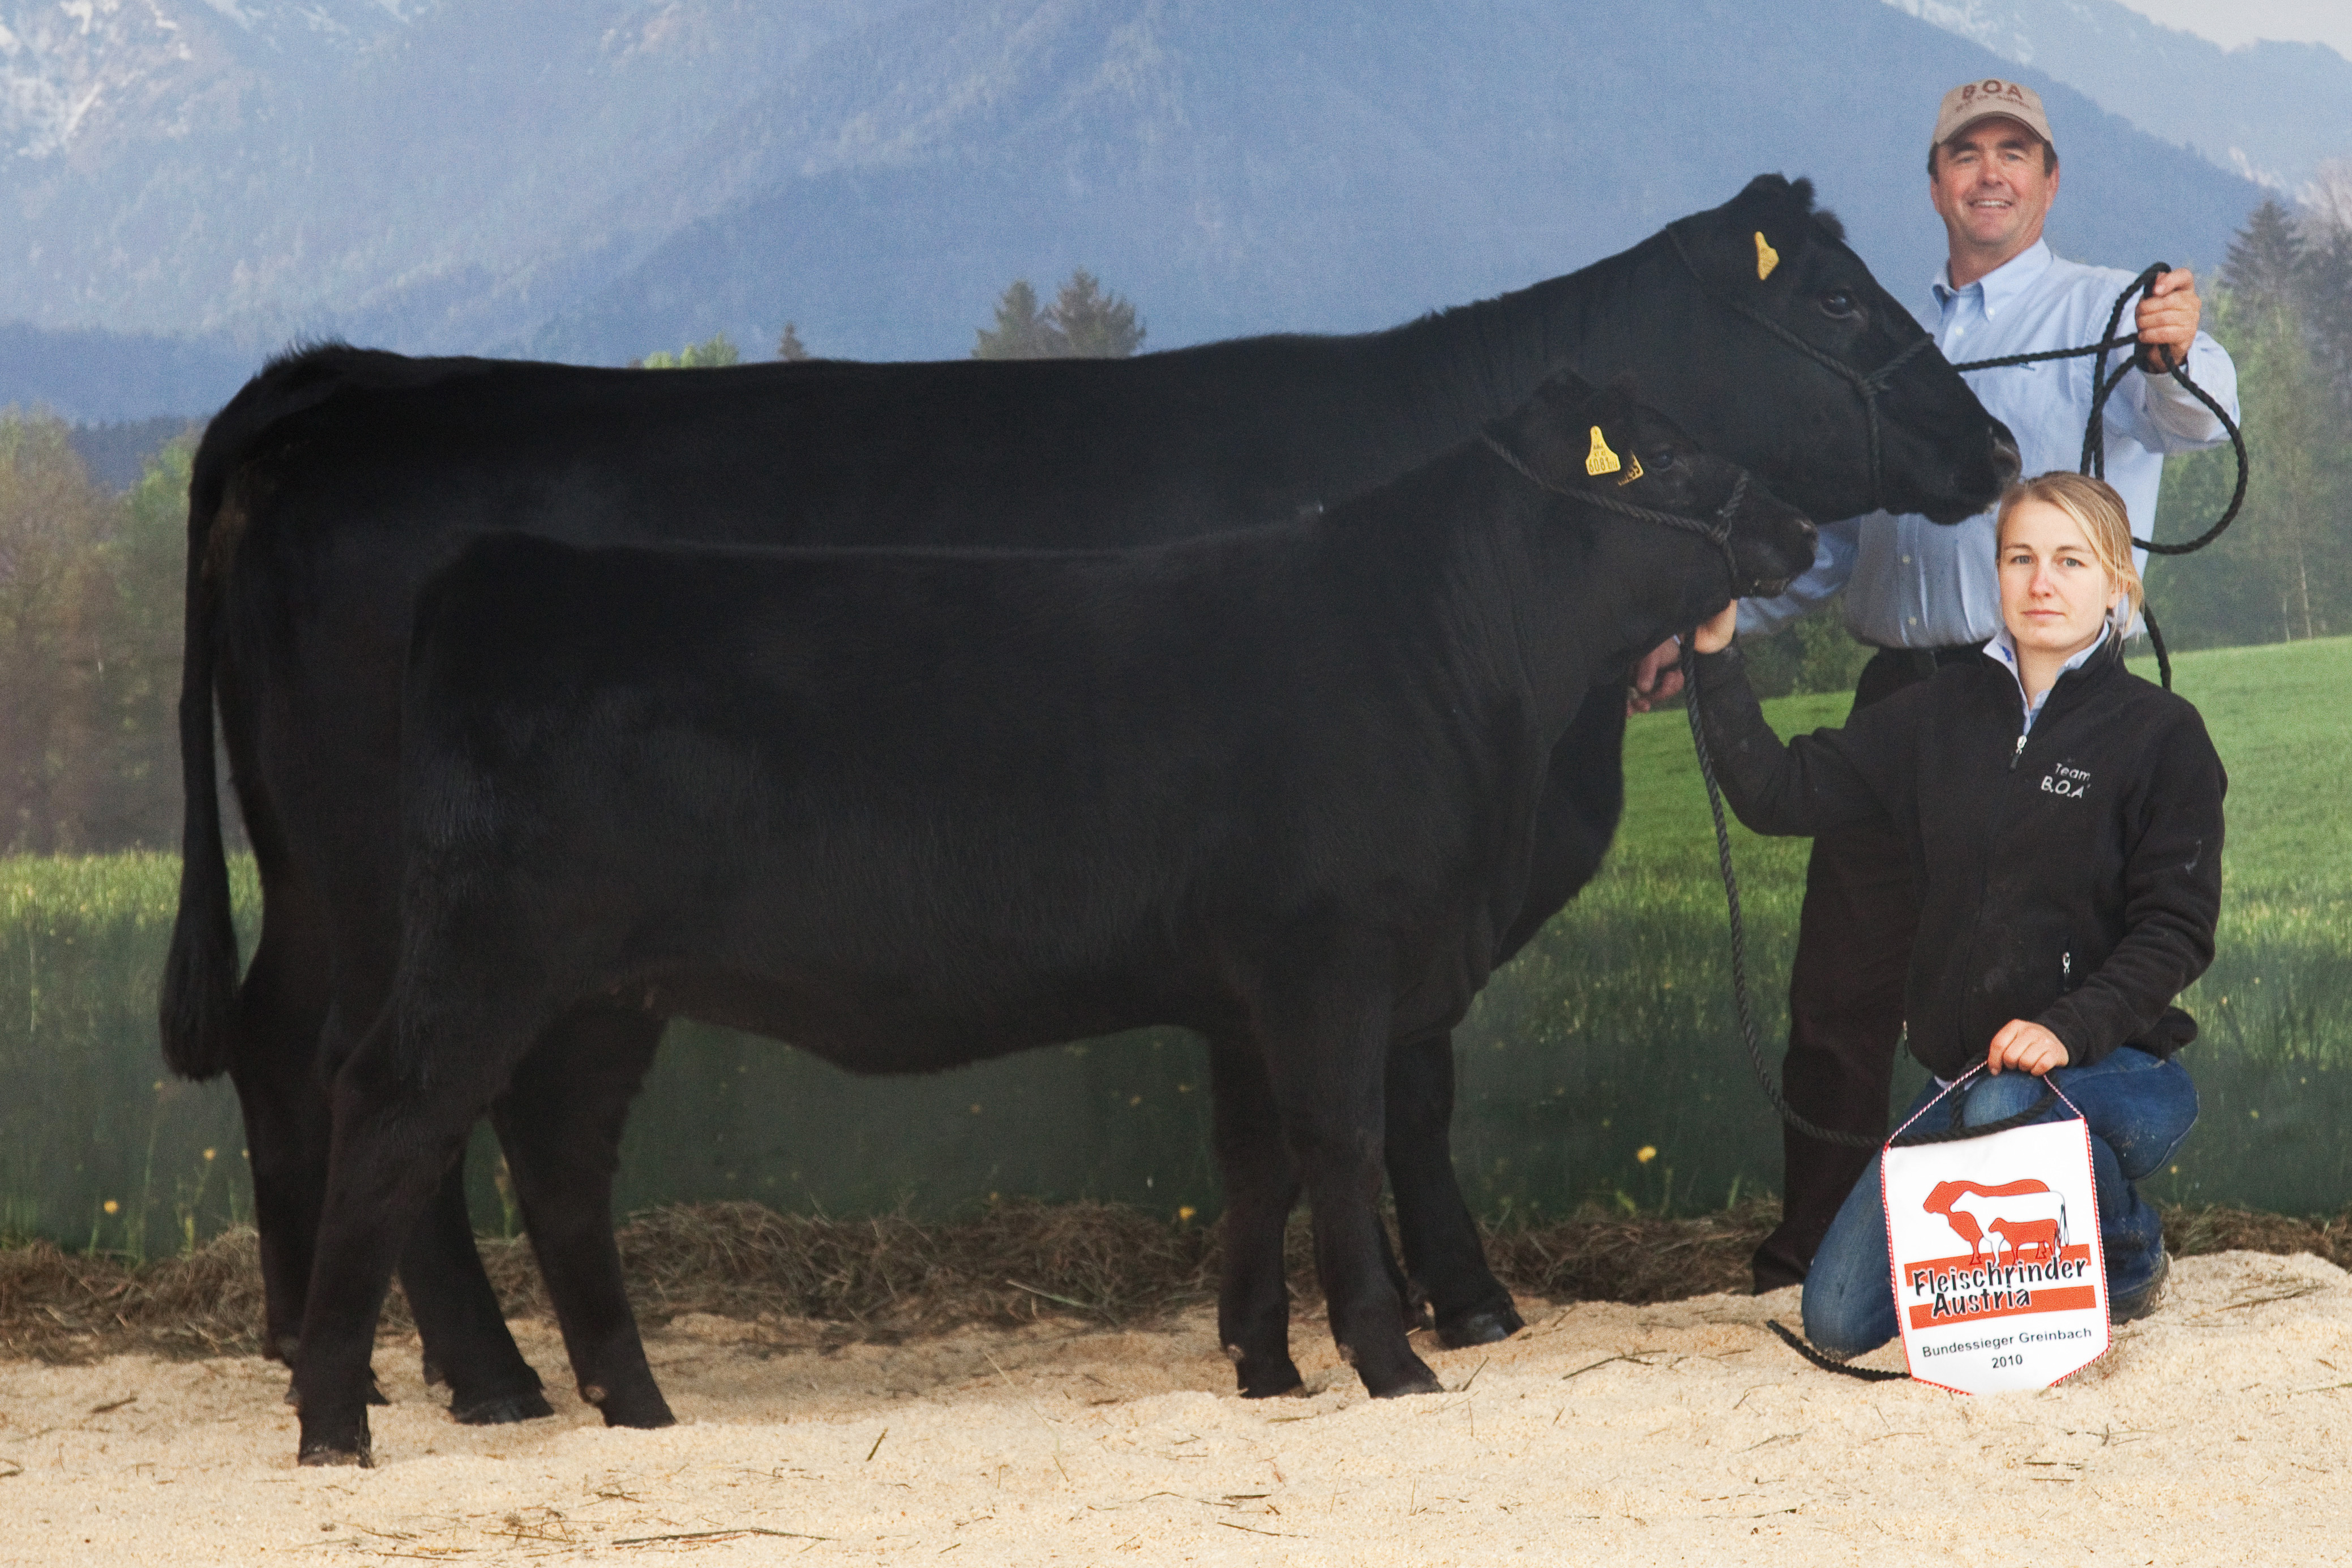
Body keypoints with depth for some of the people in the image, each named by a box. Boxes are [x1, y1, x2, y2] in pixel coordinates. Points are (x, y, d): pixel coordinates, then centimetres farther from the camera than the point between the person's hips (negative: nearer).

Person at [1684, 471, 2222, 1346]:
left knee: (2003, 1107, -40)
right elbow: (1779, 793, 3)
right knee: (1840, 1322, -8)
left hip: (2114, 1067, -4)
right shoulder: (1943, 716, 7)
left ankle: (2130, 1258, -8)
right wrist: (1715, 657, -7)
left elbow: (2176, 930, -10)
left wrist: (2067, 1029, -25)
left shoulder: (2161, 735, -5)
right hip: (1961, 1069, 4)